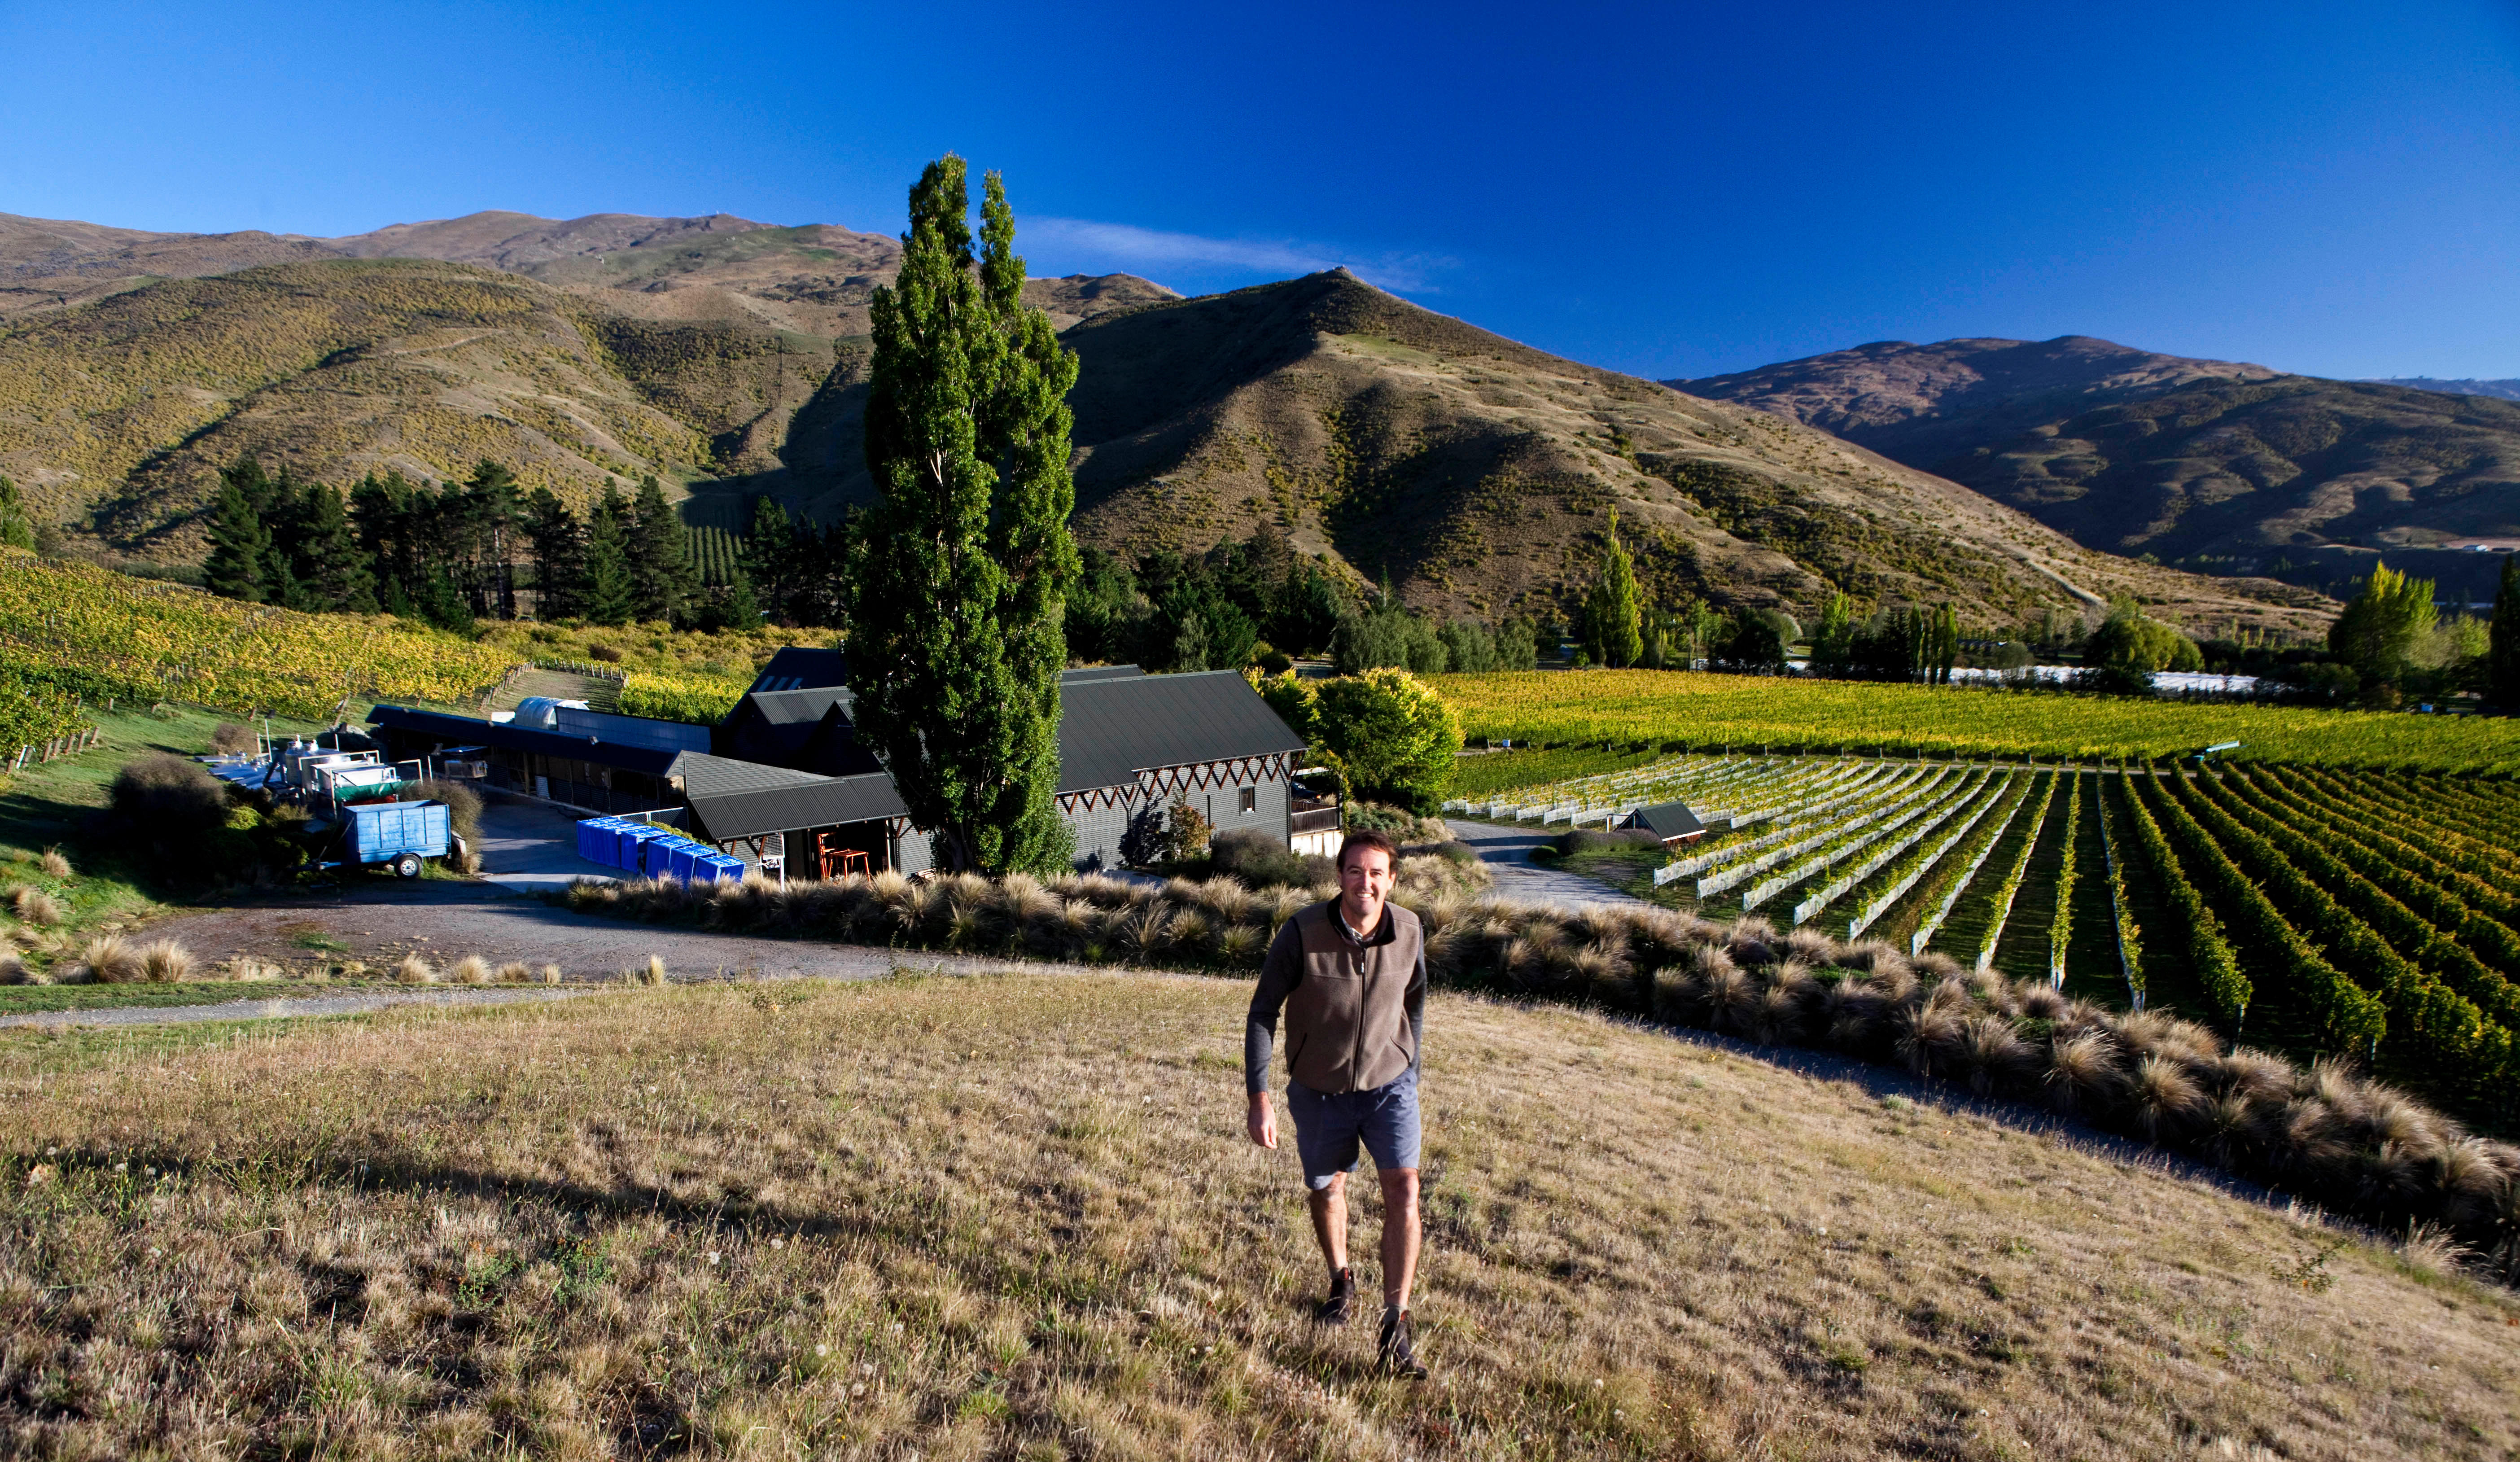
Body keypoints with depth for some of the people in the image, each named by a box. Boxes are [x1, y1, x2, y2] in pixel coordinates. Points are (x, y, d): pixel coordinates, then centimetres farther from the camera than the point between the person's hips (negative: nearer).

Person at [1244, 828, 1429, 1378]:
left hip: (1389, 1085, 1)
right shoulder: (1301, 934, -23)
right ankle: (1341, 1280, 47)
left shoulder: (1409, 932, -14)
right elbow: (1263, 1013, -15)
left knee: (1403, 1192, -13)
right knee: (1328, 1190, 17)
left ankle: (1395, 1328, -1)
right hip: (1320, 1091, 0)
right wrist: (1259, 1098, -19)